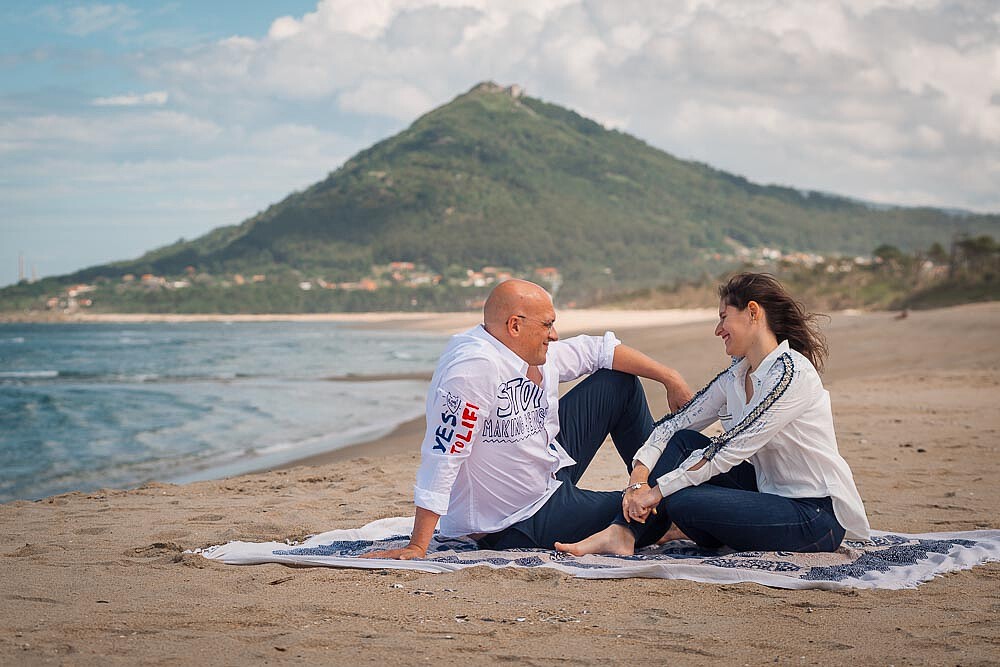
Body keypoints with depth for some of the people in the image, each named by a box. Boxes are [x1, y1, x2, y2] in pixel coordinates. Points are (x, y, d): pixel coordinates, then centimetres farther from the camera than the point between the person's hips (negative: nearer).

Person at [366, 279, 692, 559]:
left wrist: (669, 378, 9)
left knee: (619, 381, 11)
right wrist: (416, 548, -36)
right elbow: (443, 458, -35)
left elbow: (598, 349, 10)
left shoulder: (535, 353, -5)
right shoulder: (475, 366, -33)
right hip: (518, 526, -9)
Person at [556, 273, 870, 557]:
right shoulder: (735, 377, 8)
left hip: (816, 515, -9)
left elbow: (729, 449, -23)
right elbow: (673, 423, 5)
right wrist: (639, 478, -12)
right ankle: (623, 533, -9)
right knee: (683, 441, -2)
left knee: (682, 502, -23)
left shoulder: (790, 372, -20)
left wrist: (657, 491, -19)